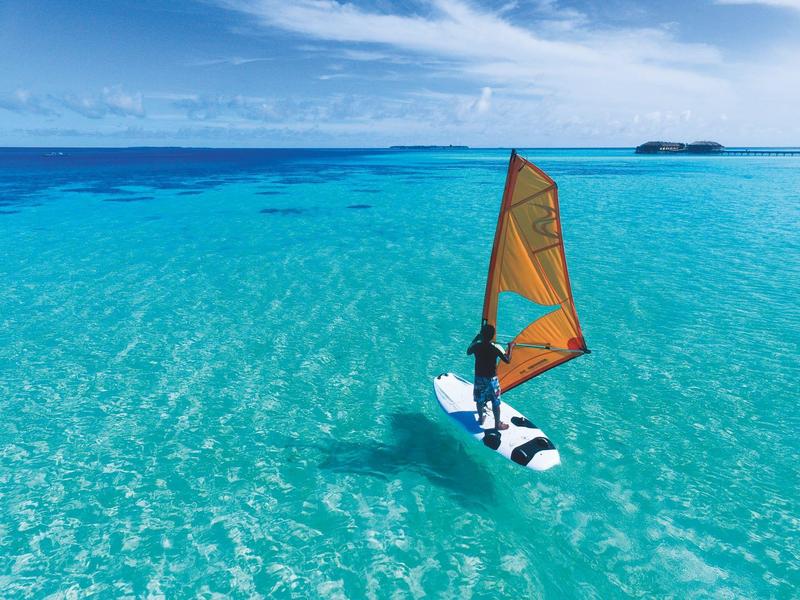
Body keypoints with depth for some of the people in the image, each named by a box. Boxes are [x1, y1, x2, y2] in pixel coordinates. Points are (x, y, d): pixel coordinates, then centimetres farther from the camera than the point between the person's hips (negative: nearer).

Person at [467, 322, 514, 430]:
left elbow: (468, 352, 10)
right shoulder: (497, 348, -21)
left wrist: (476, 338, 16)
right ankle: (498, 424, 25)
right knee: (496, 403, 13)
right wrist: (510, 347, 4)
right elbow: (507, 360, -10)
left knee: (479, 400, 22)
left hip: (479, 378, 3)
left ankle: (481, 419, 40)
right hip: (492, 379, -3)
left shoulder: (476, 345, -13)